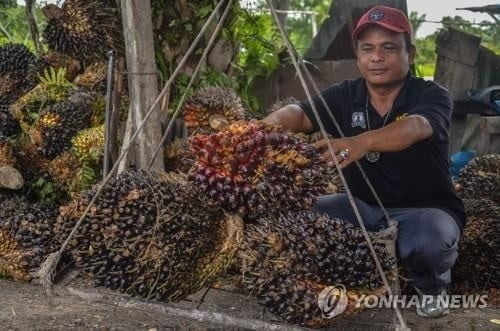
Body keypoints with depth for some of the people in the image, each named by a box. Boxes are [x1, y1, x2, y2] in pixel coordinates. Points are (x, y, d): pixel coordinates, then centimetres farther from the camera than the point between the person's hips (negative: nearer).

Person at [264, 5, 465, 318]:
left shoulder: (432, 96, -14)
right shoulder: (344, 96, -2)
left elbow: (415, 128, -37)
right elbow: (299, 114, -19)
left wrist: (362, 142, -58)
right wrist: (269, 126, -44)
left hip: (425, 208, -3)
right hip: (365, 206, 4)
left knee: (428, 244, -37)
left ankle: (432, 285, 2)